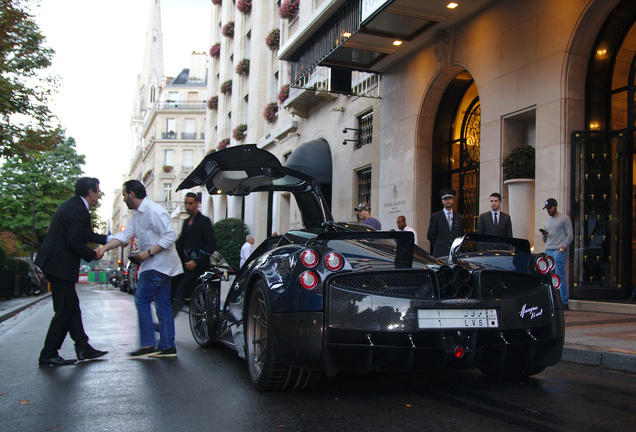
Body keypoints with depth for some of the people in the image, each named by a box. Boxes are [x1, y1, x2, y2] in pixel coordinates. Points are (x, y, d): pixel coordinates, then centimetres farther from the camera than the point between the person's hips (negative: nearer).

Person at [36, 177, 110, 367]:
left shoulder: (72, 205, 14)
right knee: (64, 311, -2)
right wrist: (93, 255, -8)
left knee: (72, 308, 13)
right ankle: (48, 355, 6)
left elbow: (85, 234, 23)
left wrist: (109, 239, 23)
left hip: (53, 263, 11)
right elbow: (75, 242, -22)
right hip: (60, 265, -11)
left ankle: (83, 348, 19)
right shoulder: (79, 211, -18)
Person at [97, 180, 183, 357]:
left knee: (142, 299, -8)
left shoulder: (154, 211, -16)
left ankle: (148, 345, -5)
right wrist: (103, 248, 1)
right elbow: (124, 235, 13)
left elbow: (170, 236, -21)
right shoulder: (137, 214, 16)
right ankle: (167, 346, 13)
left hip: (158, 264, -10)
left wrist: (149, 253, -22)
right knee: (162, 305, 9)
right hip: (153, 265, 10)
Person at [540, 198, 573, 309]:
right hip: (548, 251, 6)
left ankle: (564, 302, -7)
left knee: (560, 276, -10)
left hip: (559, 251, -6)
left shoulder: (564, 218, 3)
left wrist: (562, 248, -12)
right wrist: (544, 235, 1)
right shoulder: (547, 221, 22)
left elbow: (570, 236, -2)